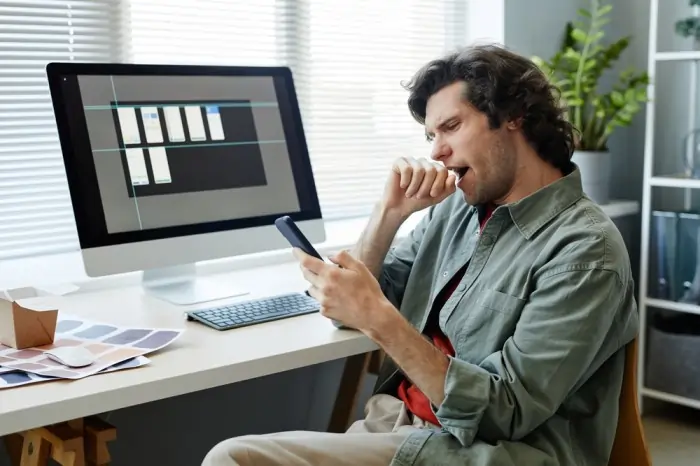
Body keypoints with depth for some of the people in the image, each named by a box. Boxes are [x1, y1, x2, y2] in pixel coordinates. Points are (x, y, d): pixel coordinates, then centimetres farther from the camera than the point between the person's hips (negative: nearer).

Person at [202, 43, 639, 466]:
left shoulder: (585, 249, -12)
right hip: (394, 421, 7)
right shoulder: (457, 207, 11)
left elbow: (503, 413, -18)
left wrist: (378, 317, -24)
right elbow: (353, 307, 13)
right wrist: (391, 210, -1)